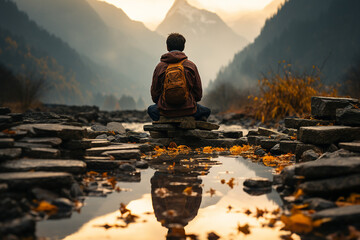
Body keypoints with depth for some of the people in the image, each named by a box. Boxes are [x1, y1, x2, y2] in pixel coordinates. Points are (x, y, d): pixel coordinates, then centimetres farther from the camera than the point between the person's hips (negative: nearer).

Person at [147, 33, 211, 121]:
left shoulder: (160, 66, -5)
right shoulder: (191, 65, -5)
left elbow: (154, 94, 0)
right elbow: (198, 94, -1)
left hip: (165, 111, 0)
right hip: (188, 110, 0)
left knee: (151, 109, 34)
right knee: (206, 111, 31)